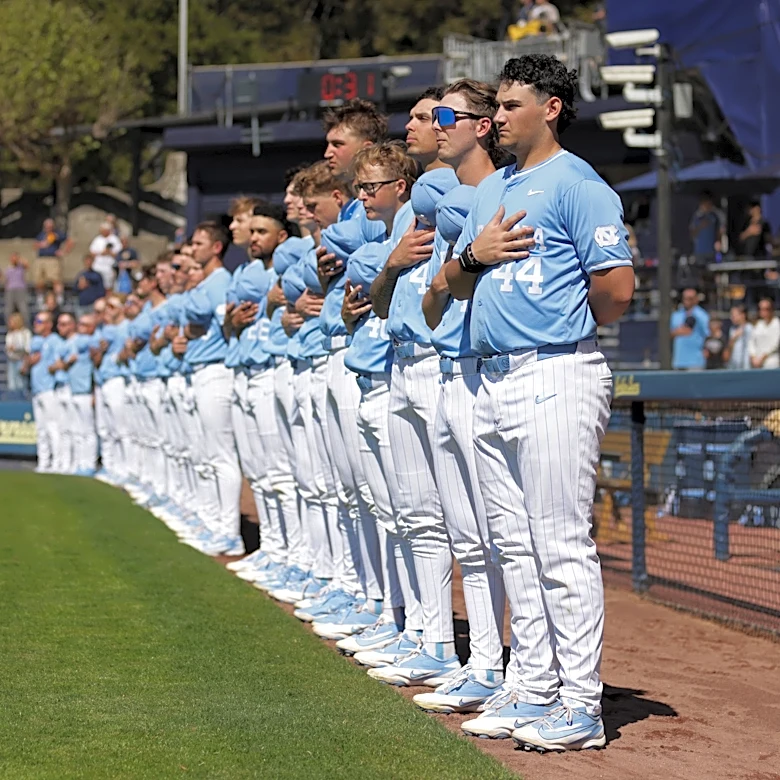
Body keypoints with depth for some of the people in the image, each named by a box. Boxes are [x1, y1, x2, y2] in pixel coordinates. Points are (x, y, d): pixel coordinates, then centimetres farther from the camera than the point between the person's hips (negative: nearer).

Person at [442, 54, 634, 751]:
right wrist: (476, 254, -1)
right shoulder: (491, 189, 19)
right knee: (516, 549, 12)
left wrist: (565, 328, 1)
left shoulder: (576, 183, -8)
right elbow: (454, 283, 20)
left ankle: (581, 707, -5)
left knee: (562, 547, -9)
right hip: (494, 382, 9)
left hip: (556, 381, -9)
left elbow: (617, 288, -15)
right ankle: (532, 692, 20)